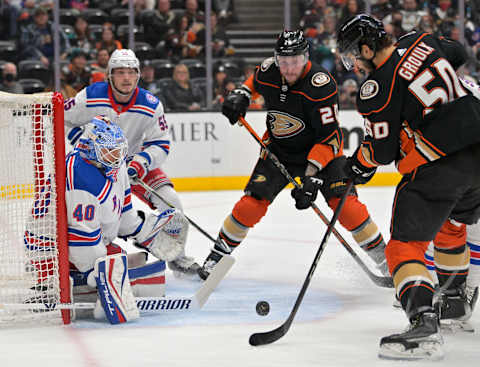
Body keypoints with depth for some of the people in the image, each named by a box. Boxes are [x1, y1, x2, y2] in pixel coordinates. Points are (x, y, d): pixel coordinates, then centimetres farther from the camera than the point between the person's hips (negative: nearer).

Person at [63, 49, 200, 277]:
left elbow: (160, 145, -11)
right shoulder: (91, 97, -20)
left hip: (134, 161, 2)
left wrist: (141, 162, -28)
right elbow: (62, 119, -8)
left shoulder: (151, 106, -15)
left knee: (169, 201, -11)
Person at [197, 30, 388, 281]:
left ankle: (380, 255, -4)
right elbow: (255, 82, 16)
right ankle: (219, 252, 8)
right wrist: (241, 95, -5)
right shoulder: (268, 71, -13)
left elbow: (329, 137, -27)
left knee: (343, 202, -20)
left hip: (320, 151, -3)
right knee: (253, 202, -11)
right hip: (278, 150, 3)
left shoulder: (321, 85, -28)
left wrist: (312, 174, -33)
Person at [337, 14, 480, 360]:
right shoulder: (421, 42, 9)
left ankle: (424, 323, -25)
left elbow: (382, 152, -6)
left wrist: (359, 163, 14)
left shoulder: (377, 88, -10)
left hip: (437, 165, -8)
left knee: (406, 243, -6)